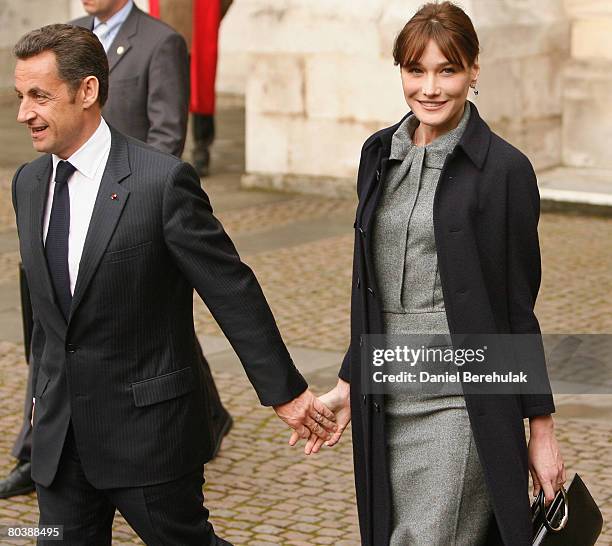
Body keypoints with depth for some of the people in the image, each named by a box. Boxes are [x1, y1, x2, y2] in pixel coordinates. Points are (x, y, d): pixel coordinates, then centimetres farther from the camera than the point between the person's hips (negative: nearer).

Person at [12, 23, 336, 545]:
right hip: (59, 431, 6)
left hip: (148, 424, -6)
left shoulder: (163, 180, -15)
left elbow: (233, 291, -12)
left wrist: (285, 390, -8)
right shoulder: (28, 183, 6)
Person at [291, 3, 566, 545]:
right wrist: (348, 384, 14)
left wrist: (542, 429, -5)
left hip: (461, 400, -6)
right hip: (386, 400, 6)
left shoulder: (503, 169, -8)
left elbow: (517, 308, -6)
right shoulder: (380, 153, 9)